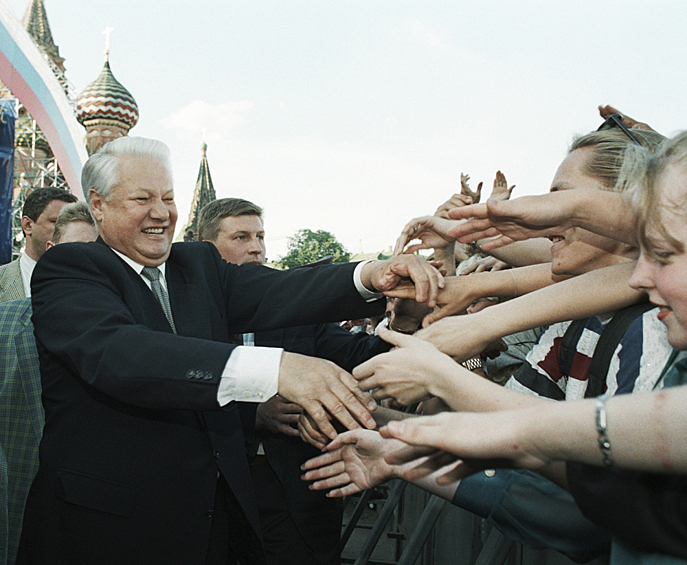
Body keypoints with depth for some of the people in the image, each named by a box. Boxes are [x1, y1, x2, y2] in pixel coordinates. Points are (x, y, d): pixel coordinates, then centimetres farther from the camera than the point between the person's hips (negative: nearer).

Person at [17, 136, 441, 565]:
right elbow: (115, 352, -28)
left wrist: (370, 276, -29)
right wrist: (271, 369, -40)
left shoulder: (200, 263, 8)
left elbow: (275, 293, -9)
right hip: (111, 526, -4)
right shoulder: (67, 271, -8)